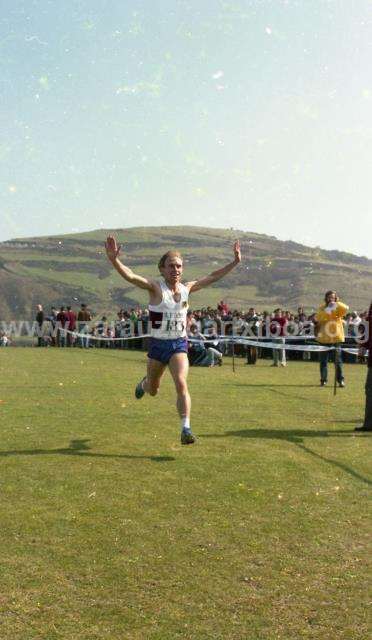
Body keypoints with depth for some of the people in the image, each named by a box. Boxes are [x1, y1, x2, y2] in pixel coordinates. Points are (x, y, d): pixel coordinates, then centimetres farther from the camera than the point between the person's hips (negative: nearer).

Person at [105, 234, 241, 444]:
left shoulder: (187, 289, 2)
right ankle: (144, 383, 55)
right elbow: (130, 276, -27)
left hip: (180, 344, 2)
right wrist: (114, 260, -43)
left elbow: (213, 277, 13)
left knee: (181, 383, -20)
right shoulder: (155, 287, -11)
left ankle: (186, 429, -17)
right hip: (158, 345, -1)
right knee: (153, 391, 17)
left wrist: (235, 262, 11)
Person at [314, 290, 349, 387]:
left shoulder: (338, 308, 3)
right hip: (324, 338, 1)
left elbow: (345, 309, -19)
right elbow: (317, 318, -11)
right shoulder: (322, 307, 5)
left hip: (336, 337, -1)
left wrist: (336, 304, -25)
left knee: (338, 360, 0)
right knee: (323, 360, 5)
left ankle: (340, 380, 6)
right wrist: (327, 310, -20)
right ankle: (323, 380, 14)